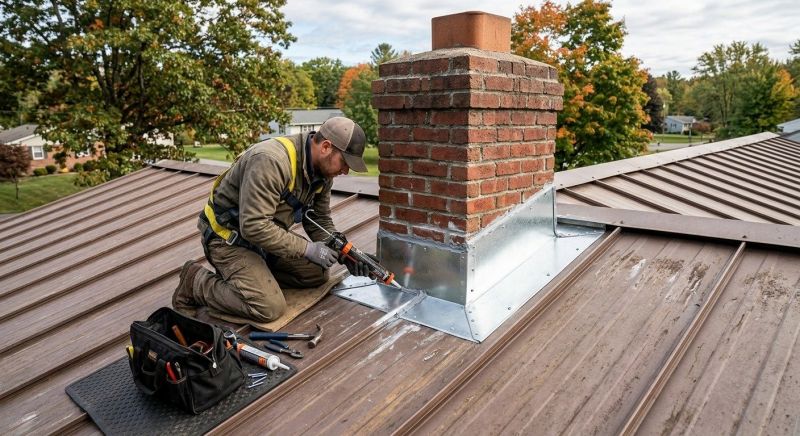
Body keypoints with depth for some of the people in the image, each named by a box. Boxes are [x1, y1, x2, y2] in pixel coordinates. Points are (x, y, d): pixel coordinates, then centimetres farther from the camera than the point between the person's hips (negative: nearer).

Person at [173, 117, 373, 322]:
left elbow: (320, 220, 6)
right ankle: (196, 281, 0)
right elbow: (254, 226, -34)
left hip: (268, 234, 9)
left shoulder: (323, 171, -4)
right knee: (270, 308, -18)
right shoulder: (271, 161, -32)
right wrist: (308, 249, -30)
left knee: (317, 273, 2)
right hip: (230, 238, -8)